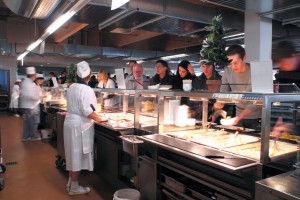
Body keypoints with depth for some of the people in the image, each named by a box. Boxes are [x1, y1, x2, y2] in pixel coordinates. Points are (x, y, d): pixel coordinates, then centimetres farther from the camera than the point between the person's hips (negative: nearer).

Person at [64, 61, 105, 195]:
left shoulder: (71, 87, 8)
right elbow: (88, 111, -23)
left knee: (74, 154, 18)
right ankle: (74, 187, 15)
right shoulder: (86, 89, -18)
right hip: (80, 126, -8)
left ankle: (71, 182, 31)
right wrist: (100, 119, -10)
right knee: (78, 155, 3)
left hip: (70, 122, 8)